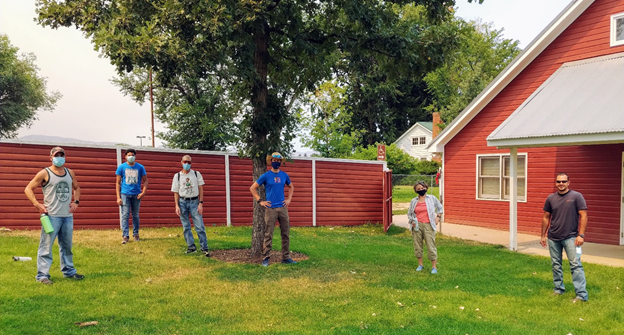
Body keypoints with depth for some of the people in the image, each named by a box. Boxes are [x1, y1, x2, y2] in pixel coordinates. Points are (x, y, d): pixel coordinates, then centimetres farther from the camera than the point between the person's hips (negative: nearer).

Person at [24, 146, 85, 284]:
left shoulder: (70, 173, 12)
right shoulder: (44, 173, -4)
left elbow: (76, 188, 26)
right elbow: (28, 189, -2)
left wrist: (76, 201, 10)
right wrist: (37, 204, -14)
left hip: (68, 216, 5)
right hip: (51, 216, -5)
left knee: (67, 245, 15)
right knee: (46, 246, -5)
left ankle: (69, 271, 25)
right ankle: (42, 275, 1)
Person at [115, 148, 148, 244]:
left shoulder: (140, 167, 4)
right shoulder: (121, 167, 2)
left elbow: (145, 180, 9)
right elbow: (118, 183, 4)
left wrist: (143, 192, -7)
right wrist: (118, 197, -3)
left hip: (136, 195, 1)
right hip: (125, 194, -1)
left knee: (135, 215, 10)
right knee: (125, 216, -5)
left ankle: (135, 234, 22)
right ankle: (125, 236, -4)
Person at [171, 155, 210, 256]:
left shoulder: (197, 174, 4)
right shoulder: (177, 176, 5)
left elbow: (201, 189, 3)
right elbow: (176, 192, 6)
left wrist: (200, 203, -6)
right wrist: (177, 206, -3)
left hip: (194, 202, -1)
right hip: (183, 202, 1)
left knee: (200, 226, -5)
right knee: (186, 227, 5)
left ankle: (204, 248, 0)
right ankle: (191, 247, 14)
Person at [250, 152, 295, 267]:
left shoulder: (284, 175, 9)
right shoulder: (266, 175, -2)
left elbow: (291, 187, 26)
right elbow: (252, 188, 1)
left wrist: (289, 199, 13)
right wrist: (260, 201, -4)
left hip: (283, 208, 4)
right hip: (270, 209, -4)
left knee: (285, 234, 7)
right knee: (268, 235, -3)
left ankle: (286, 257, 16)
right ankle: (265, 258, 5)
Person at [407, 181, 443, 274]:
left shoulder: (432, 198, 6)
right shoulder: (413, 201, 9)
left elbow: (440, 208, 18)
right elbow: (409, 213, 19)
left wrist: (438, 217, 3)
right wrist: (412, 221, 1)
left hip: (428, 225, -2)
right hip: (417, 225, 2)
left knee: (431, 245, -5)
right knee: (417, 245, 5)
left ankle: (434, 266, 4)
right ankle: (420, 264, 20)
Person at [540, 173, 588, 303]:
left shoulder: (576, 196, -4)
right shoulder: (551, 198, 7)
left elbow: (583, 216, -7)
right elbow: (546, 217, 13)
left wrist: (581, 235, -13)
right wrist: (543, 236, 13)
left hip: (570, 237, -4)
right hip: (553, 238, 4)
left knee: (576, 265, -8)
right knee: (556, 265, 12)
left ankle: (582, 295, -5)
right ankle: (559, 290, 25)